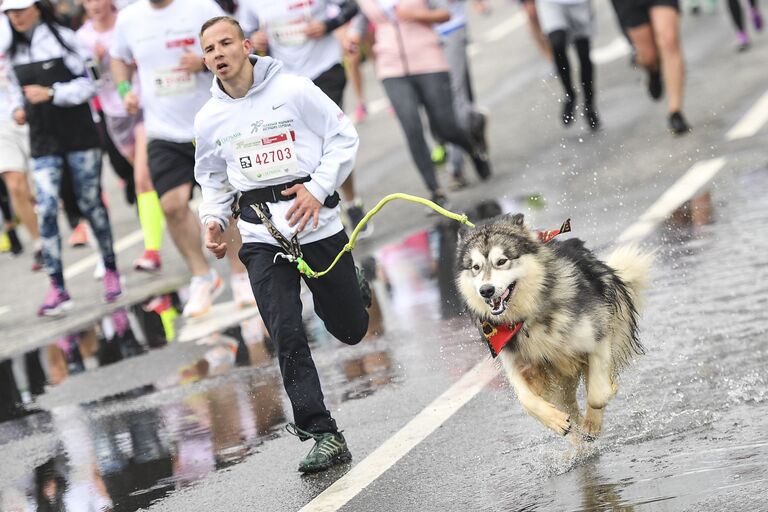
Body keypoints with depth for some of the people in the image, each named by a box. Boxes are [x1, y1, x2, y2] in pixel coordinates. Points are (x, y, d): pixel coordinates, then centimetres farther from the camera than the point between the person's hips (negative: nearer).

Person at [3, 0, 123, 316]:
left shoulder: (62, 39, -6)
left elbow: (89, 83, -7)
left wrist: (51, 93, -19)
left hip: (78, 135, -4)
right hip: (42, 142, 4)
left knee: (90, 203, 4)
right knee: (46, 209, -9)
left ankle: (111, 271, 23)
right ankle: (57, 288, -8)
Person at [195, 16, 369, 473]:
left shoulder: (293, 90, -7)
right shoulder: (210, 119, 5)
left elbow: (344, 137, -3)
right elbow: (213, 178, 20)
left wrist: (318, 188, -15)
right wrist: (213, 219, 1)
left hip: (317, 225, -2)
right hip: (262, 237, 2)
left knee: (351, 330, 10)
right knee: (288, 337, -11)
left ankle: (348, 290, 47)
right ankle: (324, 435, -7)